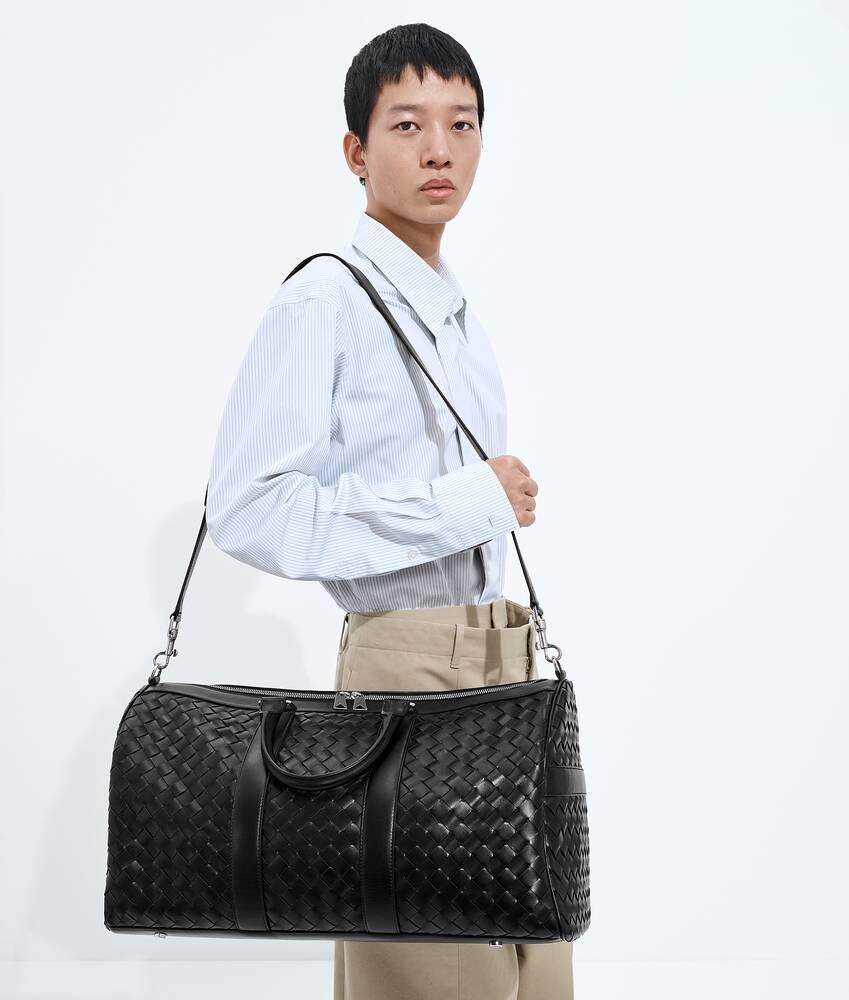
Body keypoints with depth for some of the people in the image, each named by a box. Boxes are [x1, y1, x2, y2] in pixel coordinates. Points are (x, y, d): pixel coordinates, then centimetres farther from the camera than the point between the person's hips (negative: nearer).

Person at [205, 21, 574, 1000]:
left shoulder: (458, 313, 16)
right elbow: (247, 508, -20)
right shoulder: (323, 302, -10)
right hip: (406, 663, -8)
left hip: (501, 660, 8)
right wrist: (463, 506, -17)